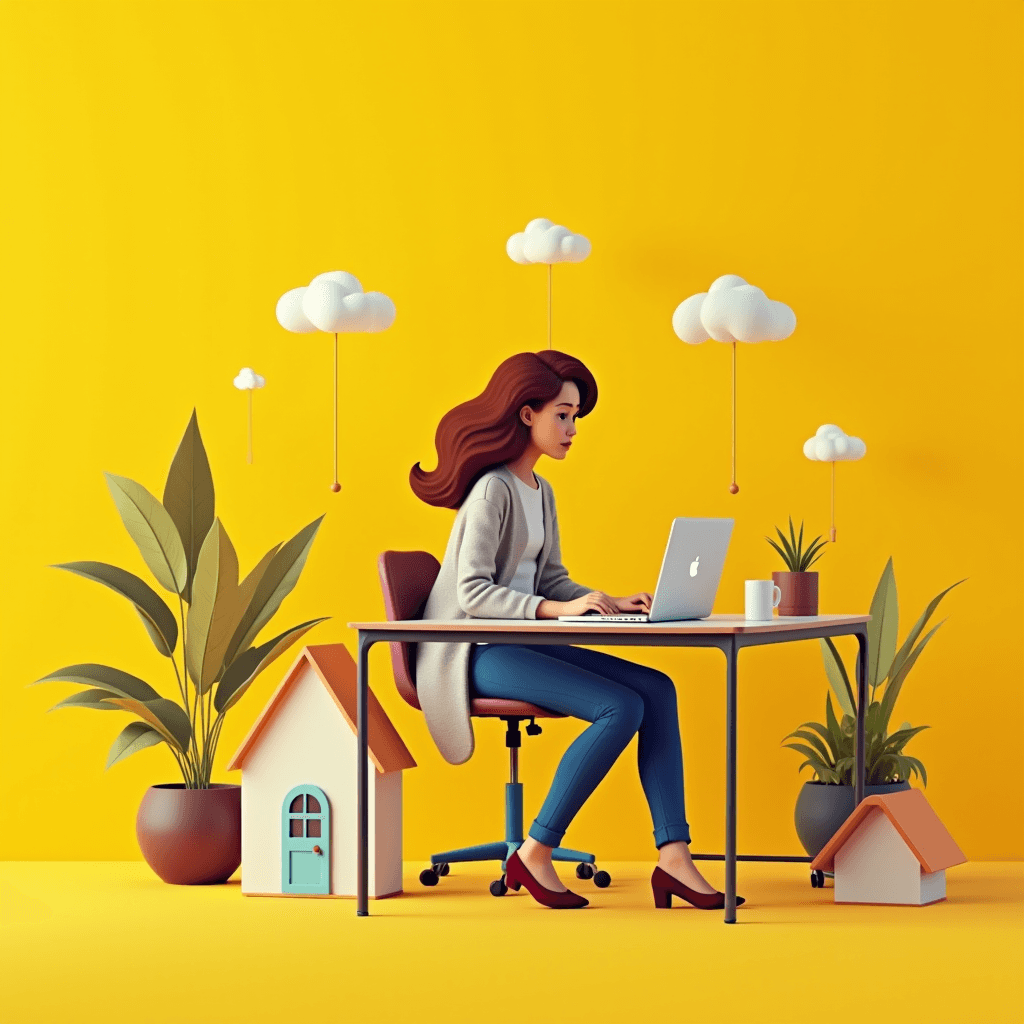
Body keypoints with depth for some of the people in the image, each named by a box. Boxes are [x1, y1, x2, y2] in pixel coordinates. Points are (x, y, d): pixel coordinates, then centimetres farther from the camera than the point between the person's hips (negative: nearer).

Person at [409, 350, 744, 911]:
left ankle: (673, 857, -15)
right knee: (620, 708, -24)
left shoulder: (540, 492, 18)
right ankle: (534, 856, -16)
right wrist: (555, 609, -30)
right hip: (473, 653, -9)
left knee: (657, 689, -7)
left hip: (520, 644, 9)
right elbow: (472, 593, -21)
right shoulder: (493, 489, -13)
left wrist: (610, 603, 0)